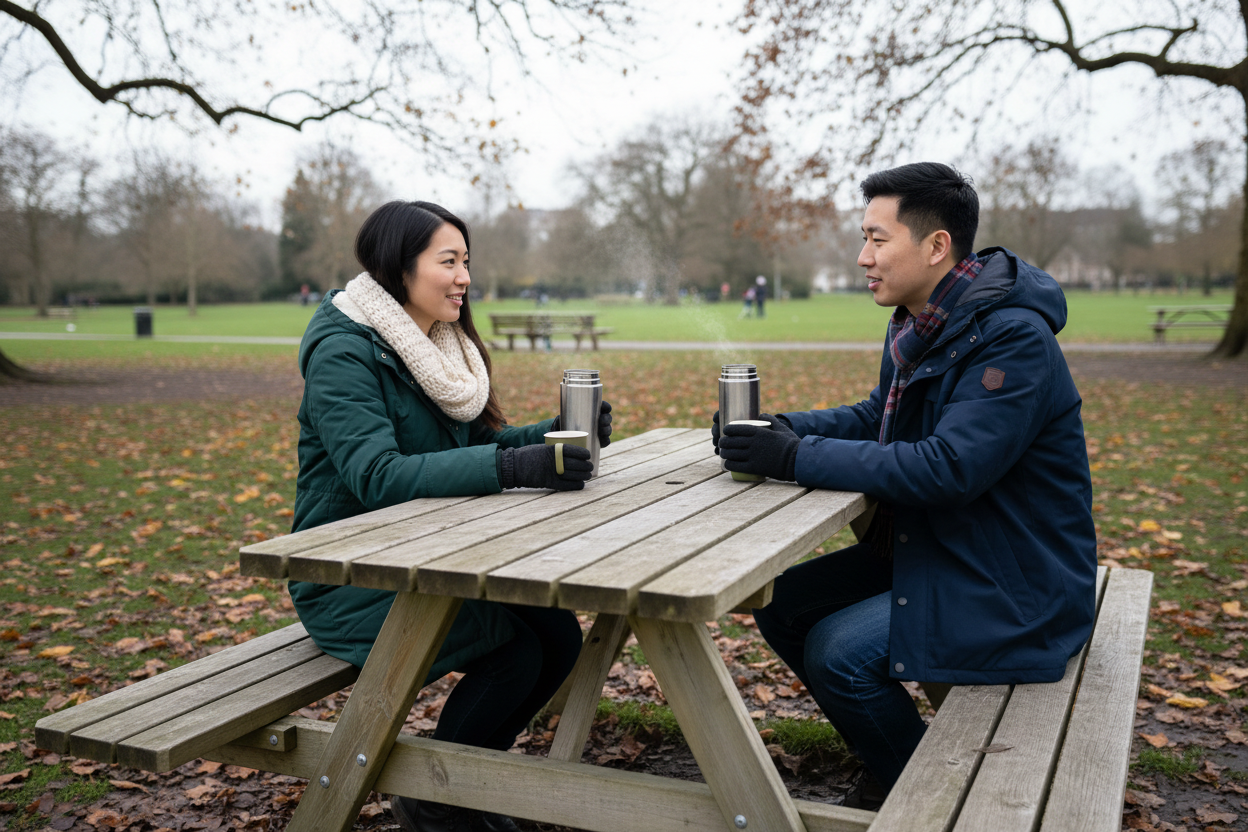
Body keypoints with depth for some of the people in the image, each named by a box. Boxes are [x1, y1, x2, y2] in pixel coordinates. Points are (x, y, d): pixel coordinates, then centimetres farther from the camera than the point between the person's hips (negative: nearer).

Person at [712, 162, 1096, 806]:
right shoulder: (918, 324, 5)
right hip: (921, 551, 9)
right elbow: (877, 417, 15)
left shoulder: (1014, 341, -24)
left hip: (1013, 585, -9)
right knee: (781, 603, 3)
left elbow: (948, 467, -32)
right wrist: (782, 428, -3)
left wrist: (798, 458, -30)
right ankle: (889, 752, 18)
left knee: (838, 651, -21)